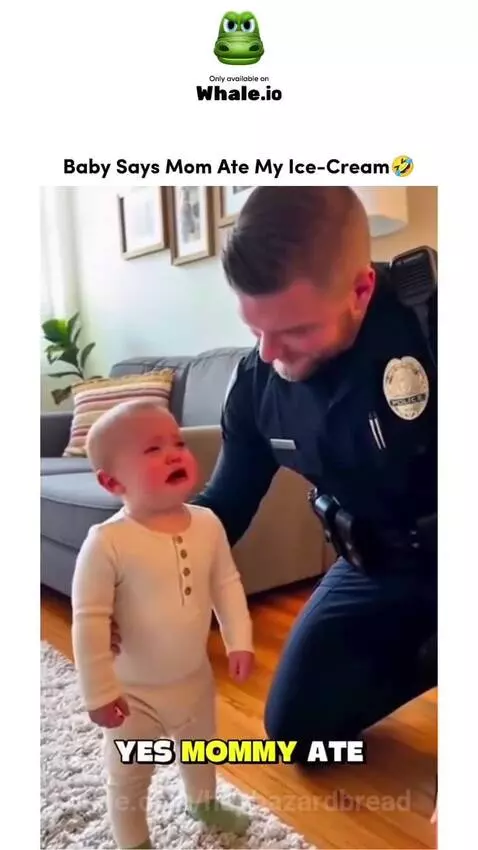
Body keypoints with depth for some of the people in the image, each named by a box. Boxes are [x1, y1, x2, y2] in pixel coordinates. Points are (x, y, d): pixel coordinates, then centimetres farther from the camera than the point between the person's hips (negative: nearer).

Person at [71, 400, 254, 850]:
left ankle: (204, 804, 62)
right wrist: (99, 692, -19)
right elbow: (89, 621, -24)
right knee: (128, 778, 19)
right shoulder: (108, 541, -30)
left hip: (195, 678, 6)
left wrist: (239, 642, -2)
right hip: (134, 691, -5)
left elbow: (227, 584, 0)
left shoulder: (207, 524, -13)